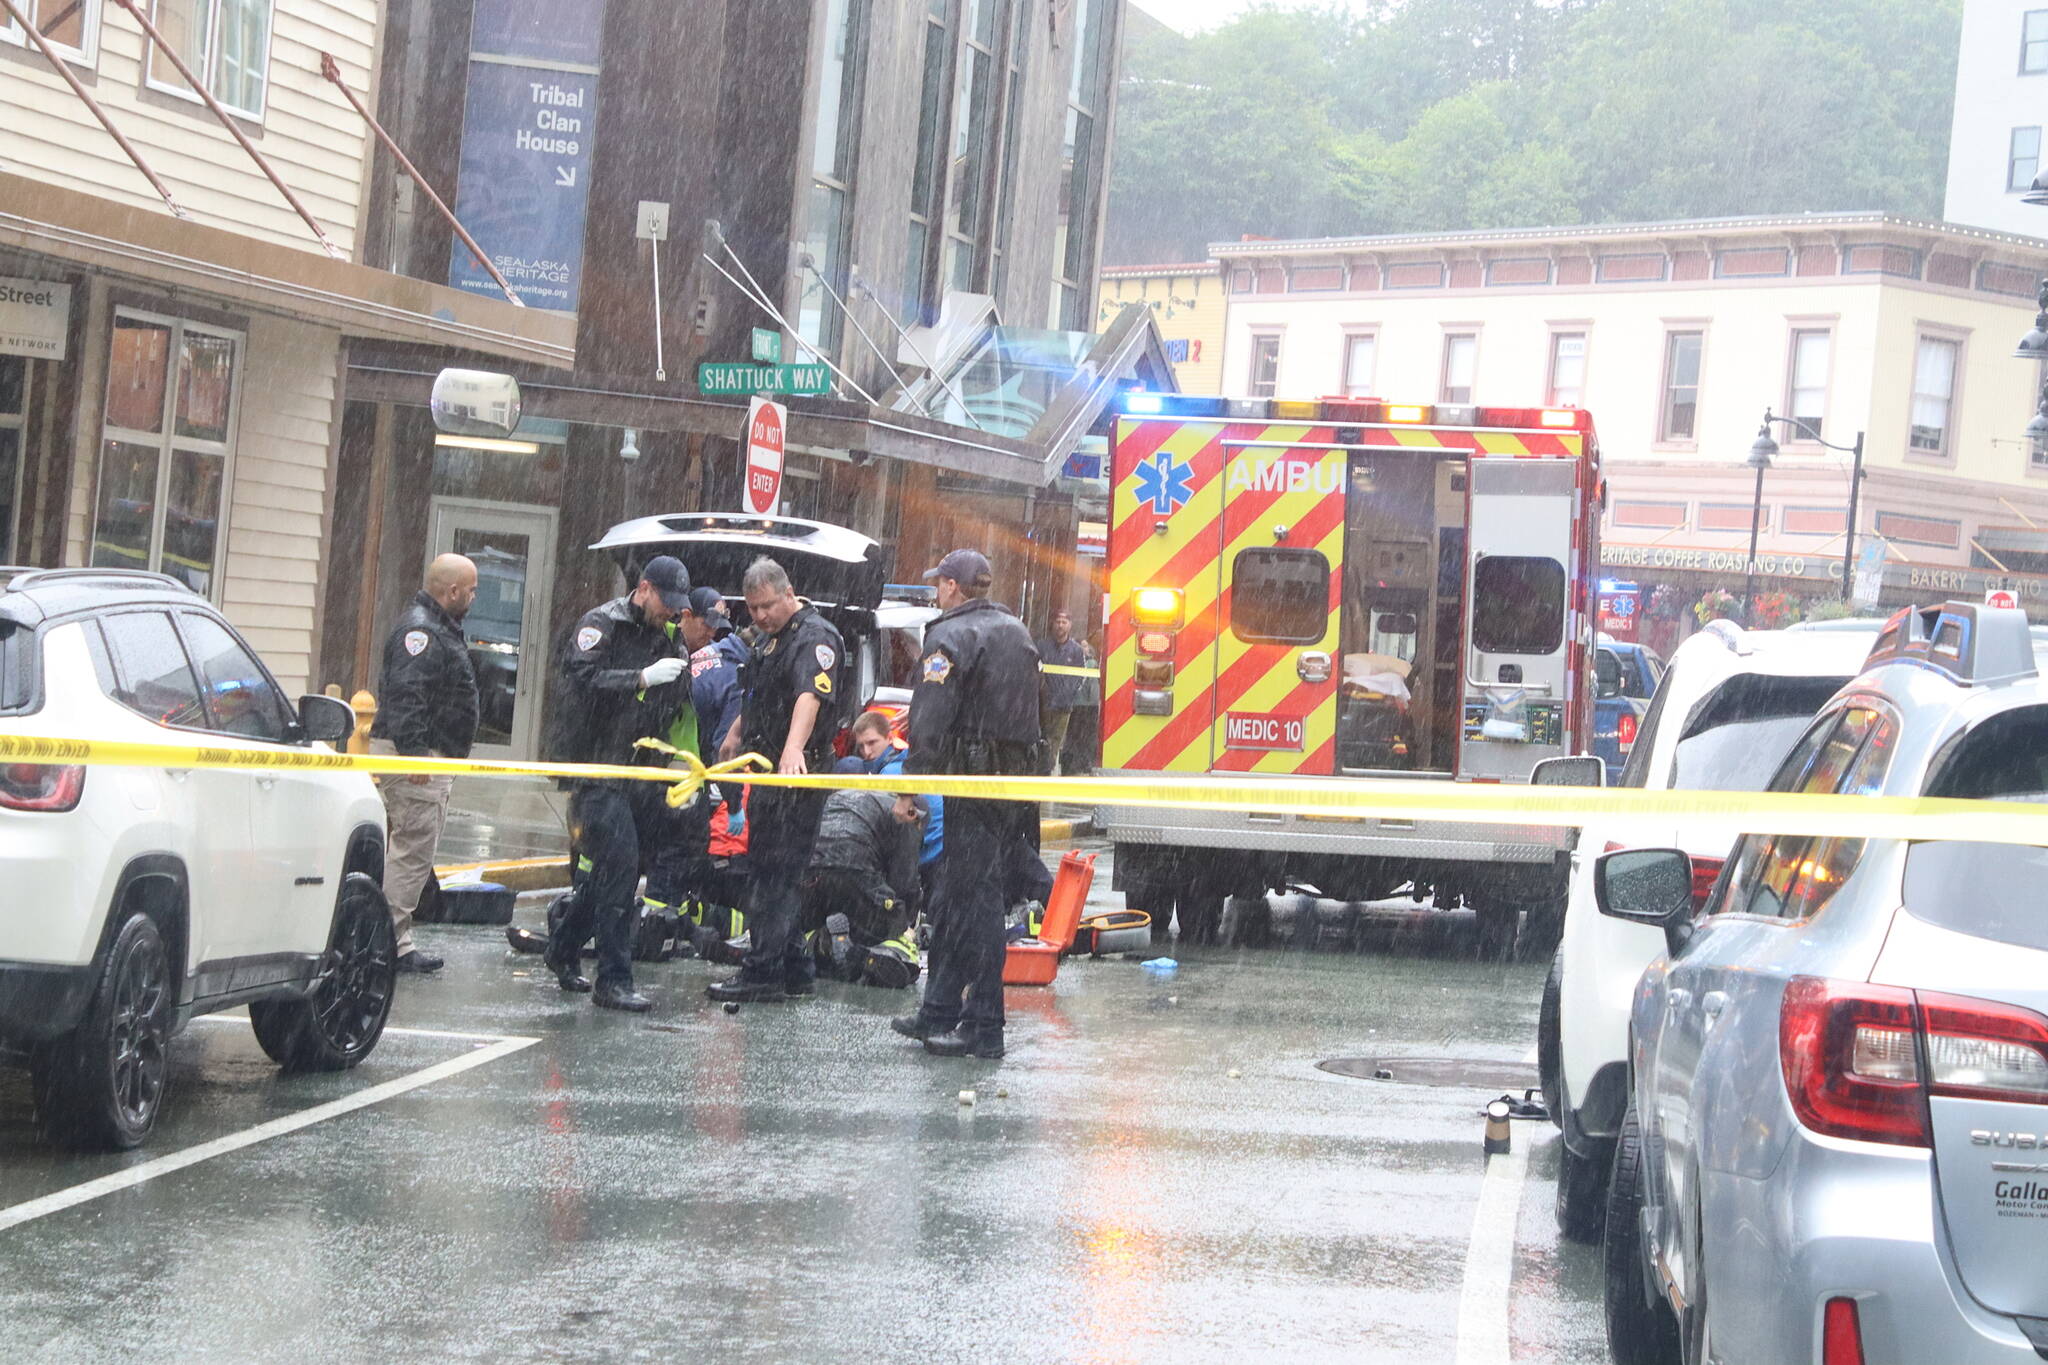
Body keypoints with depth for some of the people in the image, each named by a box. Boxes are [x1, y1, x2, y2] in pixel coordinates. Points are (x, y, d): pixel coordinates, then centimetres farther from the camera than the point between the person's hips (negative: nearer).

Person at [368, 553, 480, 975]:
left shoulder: (440, 628, 20)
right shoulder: (420, 631, -16)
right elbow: (406, 695, -25)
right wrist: (414, 752, -30)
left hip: (429, 758, 11)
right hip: (416, 757, -11)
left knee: (411, 851, 13)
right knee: (412, 850, -10)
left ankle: (394, 939, 18)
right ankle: (393, 943, -9)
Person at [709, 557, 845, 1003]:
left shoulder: (815, 637, -15)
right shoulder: (768, 637, 17)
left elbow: (810, 696, -33)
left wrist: (793, 748, -47)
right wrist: (736, 732, 40)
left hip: (798, 775, -10)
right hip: (767, 773, 10)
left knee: (775, 874, -10)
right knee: (767, 870, 12)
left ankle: (762, 972, -8)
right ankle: (796, 970, 18)